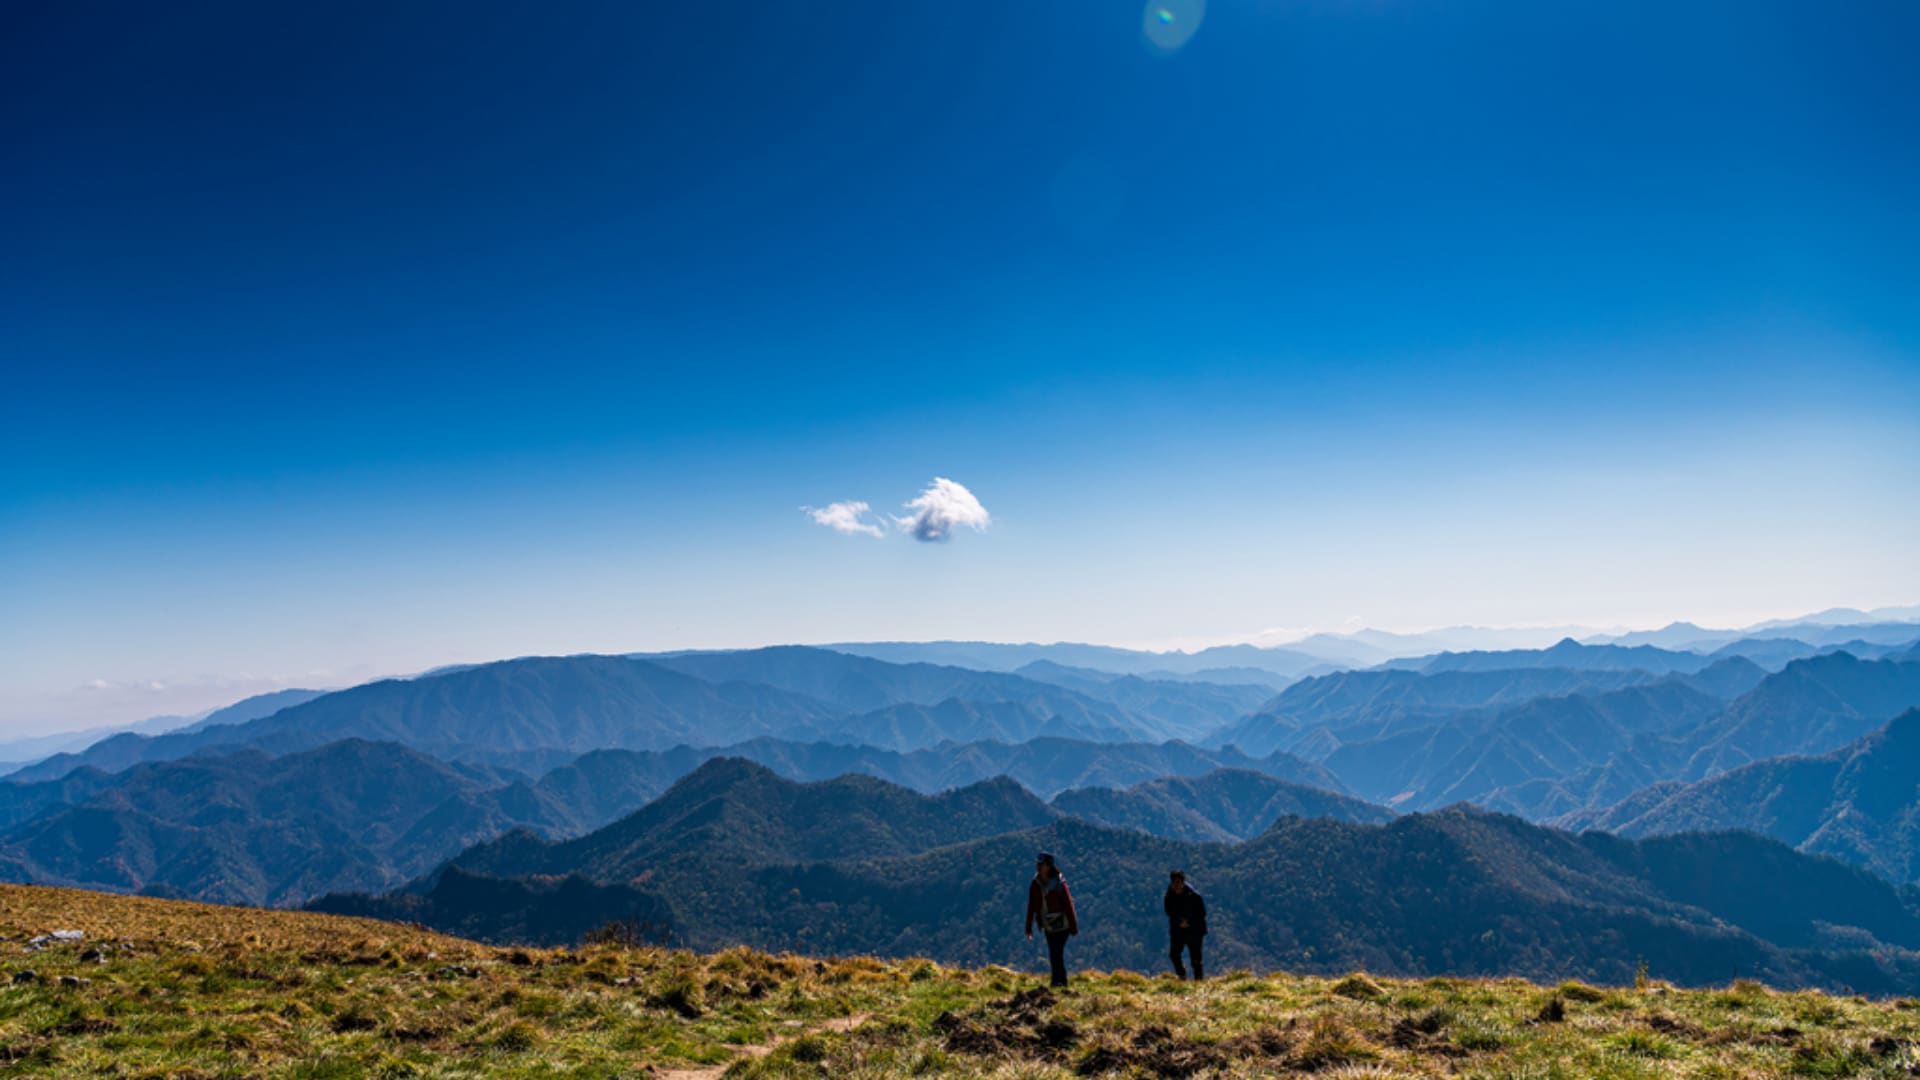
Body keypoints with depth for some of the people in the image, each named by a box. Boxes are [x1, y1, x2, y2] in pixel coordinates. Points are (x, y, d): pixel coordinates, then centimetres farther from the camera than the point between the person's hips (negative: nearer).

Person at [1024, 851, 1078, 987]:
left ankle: (1059, 981, -1)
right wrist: (1028, 928, 0)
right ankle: (1061, 981, 27)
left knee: (1057, 953, -13)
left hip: (1061, 925, -5)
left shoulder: (1059, 884, -18)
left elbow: (1068, 905, -13)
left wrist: (1073, 927, -11)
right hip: (1048, 926, 5)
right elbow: (1031, 907, -1)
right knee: (1053, 955, 13)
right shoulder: (1035, 884, -5)